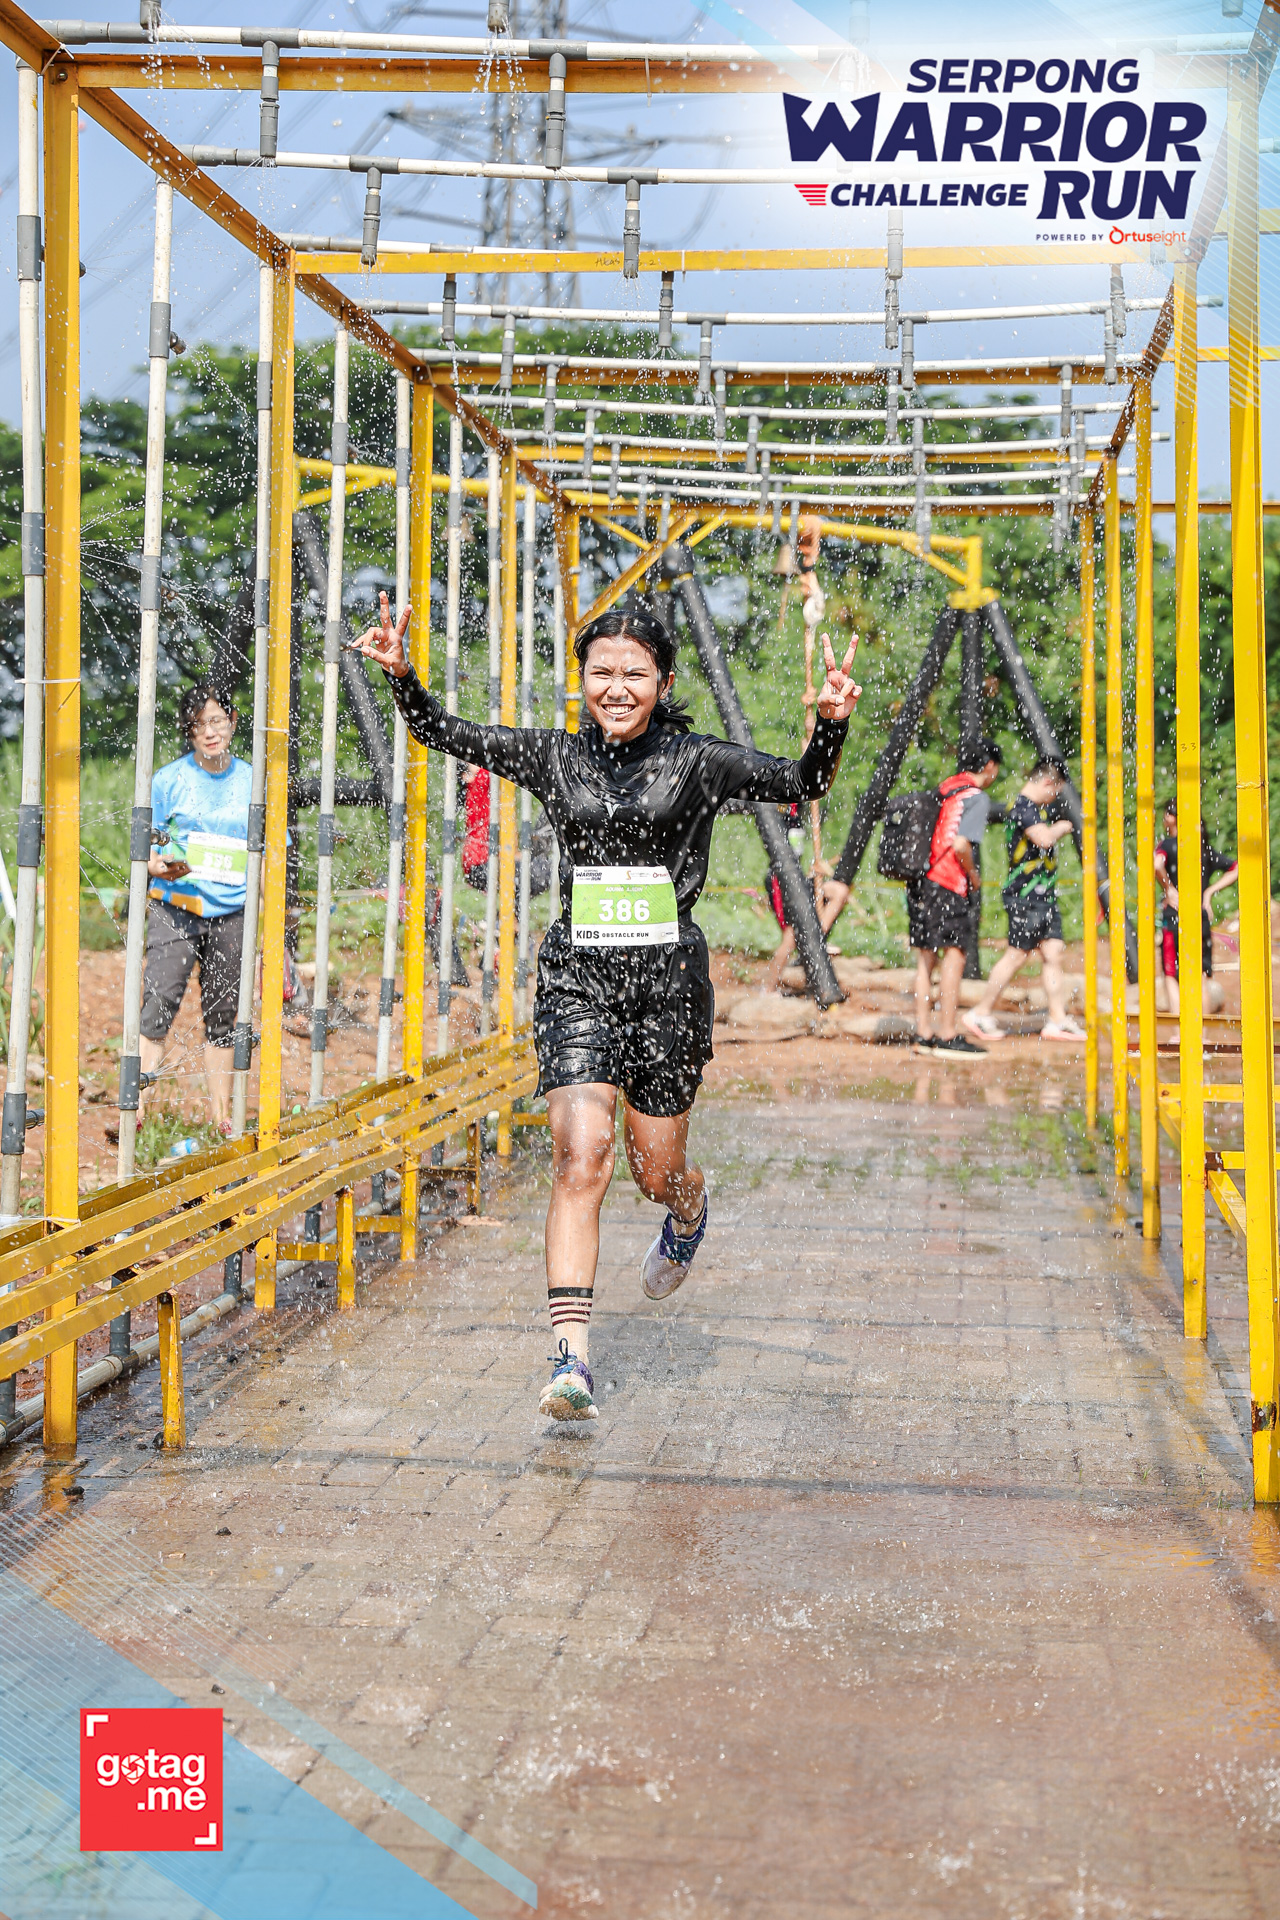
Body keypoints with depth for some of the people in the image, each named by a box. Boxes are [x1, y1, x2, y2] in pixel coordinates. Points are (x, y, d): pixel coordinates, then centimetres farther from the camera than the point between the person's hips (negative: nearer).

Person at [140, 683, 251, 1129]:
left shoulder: (252, 781, 8)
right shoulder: (169, 779, 2)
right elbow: (145, 849, 5)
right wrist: (160, 866, -17)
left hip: (232, 912, 2)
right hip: (176, 907, -2)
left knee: (222, 1013, 8)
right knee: (159, 1005, -13)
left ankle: (221, 1115, 16)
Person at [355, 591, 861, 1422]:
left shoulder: (697, 762, 0)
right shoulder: (555, 757, 7)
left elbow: (805, 784, -6)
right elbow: (443, 732, 11)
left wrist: (832, 725, -24)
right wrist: (401, 675, -5)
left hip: (667, 978, -1)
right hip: (577, 976, 1)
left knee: (658, 1172, 10)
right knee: (580, 1158, -15)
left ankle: (690, 1215, 51)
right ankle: (572, 1360, -15)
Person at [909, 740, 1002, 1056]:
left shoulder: (941, 790, 17)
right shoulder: (977, 796, -6)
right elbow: (960, 844, -18)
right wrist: (973, 875, -2)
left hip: (918, 877, 8)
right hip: (946, 885, -8)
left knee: (924, 957, 10)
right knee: (954, 956, -4)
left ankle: (923, 1034, 12)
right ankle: (947, 1036, -5)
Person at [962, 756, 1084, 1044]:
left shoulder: (1038, 808, 18)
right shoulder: (1022, 808, -14)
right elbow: (1044, 837, -29)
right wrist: (1064, 826, -11)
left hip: (1044, 896, 10)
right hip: (1025, 895, -10)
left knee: (1053, 952, 5)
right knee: (1017, 954, -5)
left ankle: (1058, 1020, 5)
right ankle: (982, 1013, 5)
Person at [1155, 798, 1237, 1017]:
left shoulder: (1168, 844, -5)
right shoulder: (1205, 847, 11)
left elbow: (1157, 865, -27)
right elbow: (1236, 868, 14)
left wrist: (1168, 889, -12)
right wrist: (1210, 891, 8)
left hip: (1174, 917, -5)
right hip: (1201, 917, 5)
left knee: (1171, 976, 1)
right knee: (1203, 976, 10)